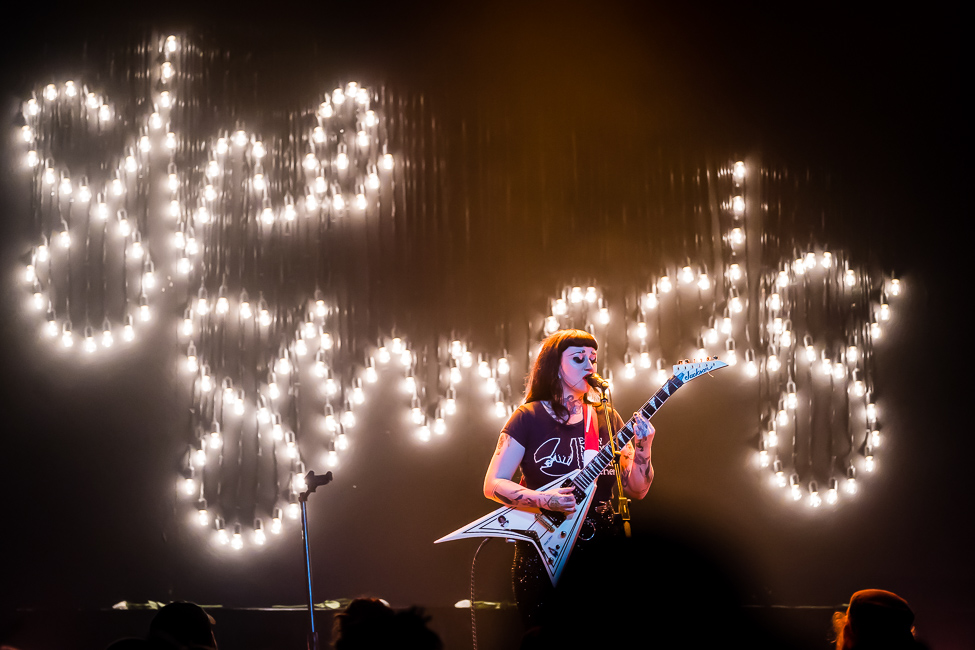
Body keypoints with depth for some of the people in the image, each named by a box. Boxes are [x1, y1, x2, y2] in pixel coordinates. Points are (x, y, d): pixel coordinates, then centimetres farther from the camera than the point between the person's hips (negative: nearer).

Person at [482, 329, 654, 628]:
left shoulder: (607, 419, 9)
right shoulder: (529, 418, -2)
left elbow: (636, 490, 6)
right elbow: (493, 484, -7)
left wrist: (642, 449, -11)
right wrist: (543, 499, -22)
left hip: (603, 547, 3)